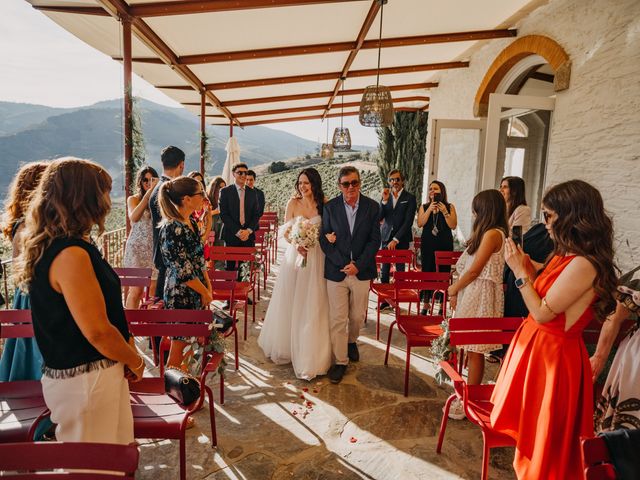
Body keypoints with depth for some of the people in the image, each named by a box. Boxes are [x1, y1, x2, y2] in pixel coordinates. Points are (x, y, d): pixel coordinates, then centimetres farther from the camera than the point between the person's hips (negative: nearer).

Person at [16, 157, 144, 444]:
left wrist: (127, 355, 2)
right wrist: (136, 362, -7)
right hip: (86, 381, -9)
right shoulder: (71, 254, -24)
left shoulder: (59, 247, 7)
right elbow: (97, 331, -24)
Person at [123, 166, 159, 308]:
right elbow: (134, 218, -19)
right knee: (136, 290, -2)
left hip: (155, 248, 1)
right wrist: (149, 193, -22)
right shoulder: (133, 199, 4)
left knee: (153, 289, 4)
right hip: (137, 248, -1)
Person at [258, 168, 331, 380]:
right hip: (295, 256, 1)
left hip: (316, 259, -1)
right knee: (290, 303, 11)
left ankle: (309, 354, 17)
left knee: (312, 306, 4)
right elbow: (286, 231, -1)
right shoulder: (293, 203, -1)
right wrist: (297, 245, -19)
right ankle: (287, 345, 32)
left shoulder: (324, 204, -1)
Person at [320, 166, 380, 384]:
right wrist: (344, 264, -13)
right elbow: (324, 239, -3)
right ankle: (340, 361, 17)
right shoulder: (330, 207, -3)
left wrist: (358, 265, -12)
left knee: (358, 316, 15)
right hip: (336, 271, -1)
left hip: (362, 271, 1)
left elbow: (375, 240, -3)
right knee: (337, 319, 3)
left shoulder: (372, 206, -2)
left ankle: (351, 340, 45)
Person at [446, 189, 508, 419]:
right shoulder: (487, 233, 16)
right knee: (471, 349, 13)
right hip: (471, 294, 9)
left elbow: (474, 270, -15)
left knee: (475, 350, -1)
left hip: (480, 296, -9)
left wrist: (453, 289, -3)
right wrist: (456, 289, 6)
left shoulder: (492, 234, -13)